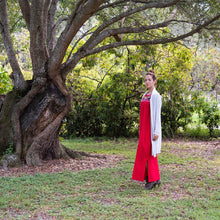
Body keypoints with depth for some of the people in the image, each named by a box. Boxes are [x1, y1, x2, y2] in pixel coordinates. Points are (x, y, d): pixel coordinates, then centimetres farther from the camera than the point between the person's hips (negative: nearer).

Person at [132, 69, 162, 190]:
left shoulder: (156, 96, -10)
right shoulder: (145, 95, 15)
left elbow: (157, 114, -14)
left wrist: (156, 132, -19)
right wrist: (141, 128, 17)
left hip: (152, 128, -8)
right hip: (144, 127, 8)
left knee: (150, 152, -5)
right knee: (144, 152, 8)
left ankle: (154, 179, 3)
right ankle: (149, 177, 16)